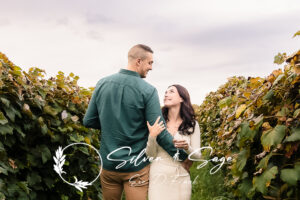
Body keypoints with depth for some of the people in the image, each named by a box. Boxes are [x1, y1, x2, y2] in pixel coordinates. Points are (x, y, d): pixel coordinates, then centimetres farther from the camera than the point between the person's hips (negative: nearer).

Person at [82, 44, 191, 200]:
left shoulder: (102, 84, -3)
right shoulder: (148, 91, -15)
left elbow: (88, 121, 3)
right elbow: (160, 133, -16)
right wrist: (183, 156, -5)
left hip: (108, 163, 4)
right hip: (136, 167, -4)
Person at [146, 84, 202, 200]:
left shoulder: (192, 125, 0)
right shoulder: (157, 123, 0)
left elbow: (197, 156, 2)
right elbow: (150, 155, -1)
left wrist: (187, 148, -18)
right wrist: (152, 136, -18)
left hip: (181, 179, 1)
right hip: (158, 177, 0)